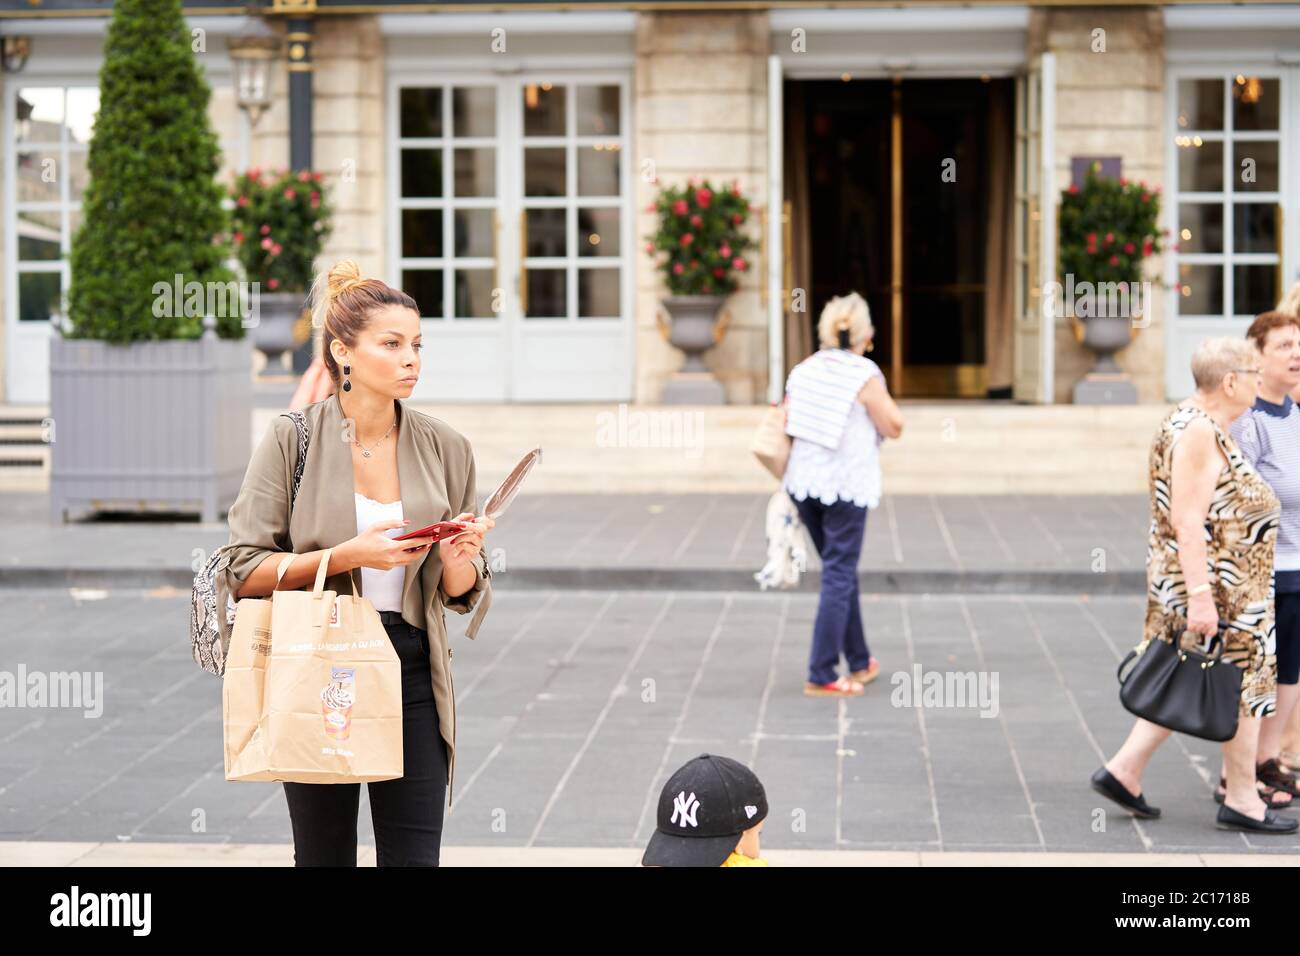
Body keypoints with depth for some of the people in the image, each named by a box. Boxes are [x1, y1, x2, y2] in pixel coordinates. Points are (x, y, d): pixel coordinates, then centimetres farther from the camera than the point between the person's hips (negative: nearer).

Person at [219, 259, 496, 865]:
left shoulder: (445, 448, 4)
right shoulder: (292, 441, -4)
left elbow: (461, 595, 10)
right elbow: (243, 571, -7)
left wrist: (457, 558, -12)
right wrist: (348, 555, -17)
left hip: (411, 672, 2)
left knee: (414, 856, -1)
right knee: (324, 855, 6)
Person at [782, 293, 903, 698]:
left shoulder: (802, 371, 7)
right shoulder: (865, 375, -11)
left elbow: (785, 429, 11)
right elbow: (894, 427, -6)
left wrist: (791, 488, 20)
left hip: (804, 482, 7)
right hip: (847, 485, -6)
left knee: (840, 572, 19)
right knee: (839, 577, -2)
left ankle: (859, 663, 30)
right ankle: (821, 676, -6)